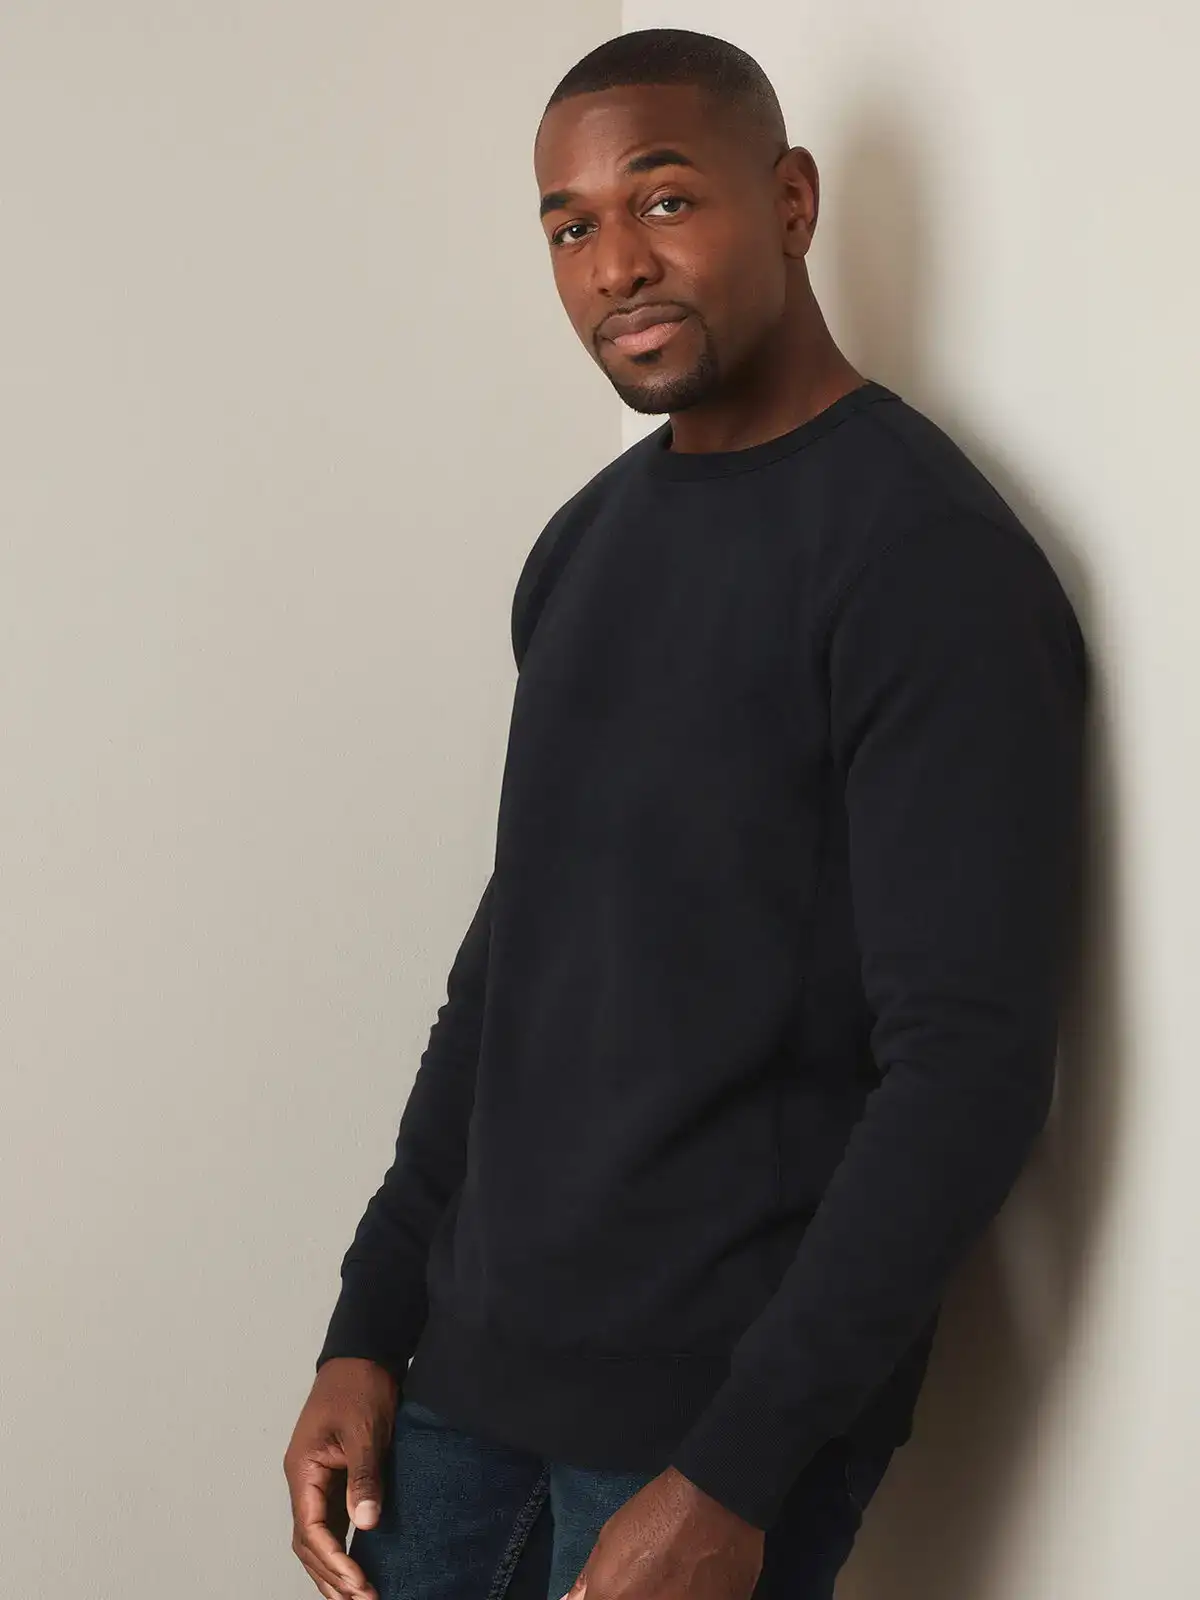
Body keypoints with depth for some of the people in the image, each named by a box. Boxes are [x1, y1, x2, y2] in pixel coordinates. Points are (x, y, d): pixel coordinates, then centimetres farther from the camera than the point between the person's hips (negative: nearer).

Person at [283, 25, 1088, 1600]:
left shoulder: (930, 560, -14)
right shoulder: (585, 544, 9)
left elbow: (972, 1062, -18)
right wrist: (370, 1327, 10)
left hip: (724, 1405, -6)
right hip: (476, 1356, 7)